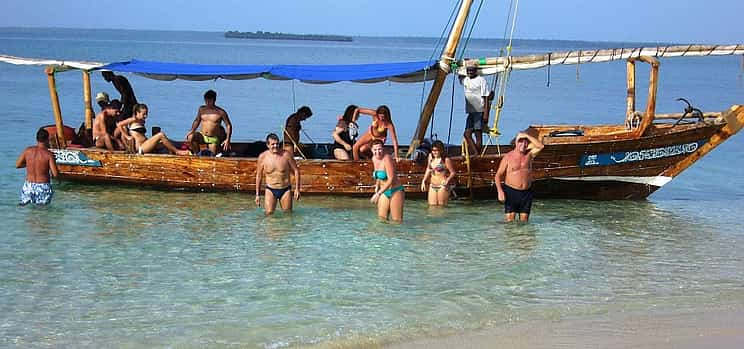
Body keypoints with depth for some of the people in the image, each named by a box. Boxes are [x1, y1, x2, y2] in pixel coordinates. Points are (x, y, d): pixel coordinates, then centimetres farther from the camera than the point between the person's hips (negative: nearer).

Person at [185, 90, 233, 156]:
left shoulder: (221, 112, -9)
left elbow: (228, 125, -6)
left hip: (213, 139, -3)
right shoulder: (201, 109, 3)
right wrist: (192, 130, 0)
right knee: (191, 137, -26)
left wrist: (227, 140, -16)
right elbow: (197, 121, 17)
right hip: (202, 136, 3)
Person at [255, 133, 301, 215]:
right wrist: (257, 194, 5)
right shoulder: (262, 157, -6)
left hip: (285, 190, 0)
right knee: (269, 214, -12)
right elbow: (259, 176, 5)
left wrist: (297, 189, -4)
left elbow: (296, 171, 0)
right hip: (270, 190, 0)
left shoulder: (286, 154, -9)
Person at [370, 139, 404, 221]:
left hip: (396, 191, -8)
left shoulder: (387, 159, -21)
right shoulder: (374, 159, 4)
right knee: (382, 218, 3)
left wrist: (378, 193, -27)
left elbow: (391, 179, -26)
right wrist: (377, 187, 13)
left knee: (396, 221, -7)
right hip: (384, 192, 8)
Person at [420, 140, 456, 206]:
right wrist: (423, 181, 17)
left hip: (442, 186, -6)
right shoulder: (430, 157, 9)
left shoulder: (446, 160, -11)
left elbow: (453, 172, -8)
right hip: (432, 186, 6)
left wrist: (447, 180, -24)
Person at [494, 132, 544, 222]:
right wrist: (500, 191, -18)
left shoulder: (529, 154, 5)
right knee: (509, 221, -10)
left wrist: (527, 136, -13)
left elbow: (540, 146, -11)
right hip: (511, 191, -3)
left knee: (524, 221, 4)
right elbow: (498, 175, -4)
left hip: (526, 192, 3)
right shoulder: (508, 157, -3)